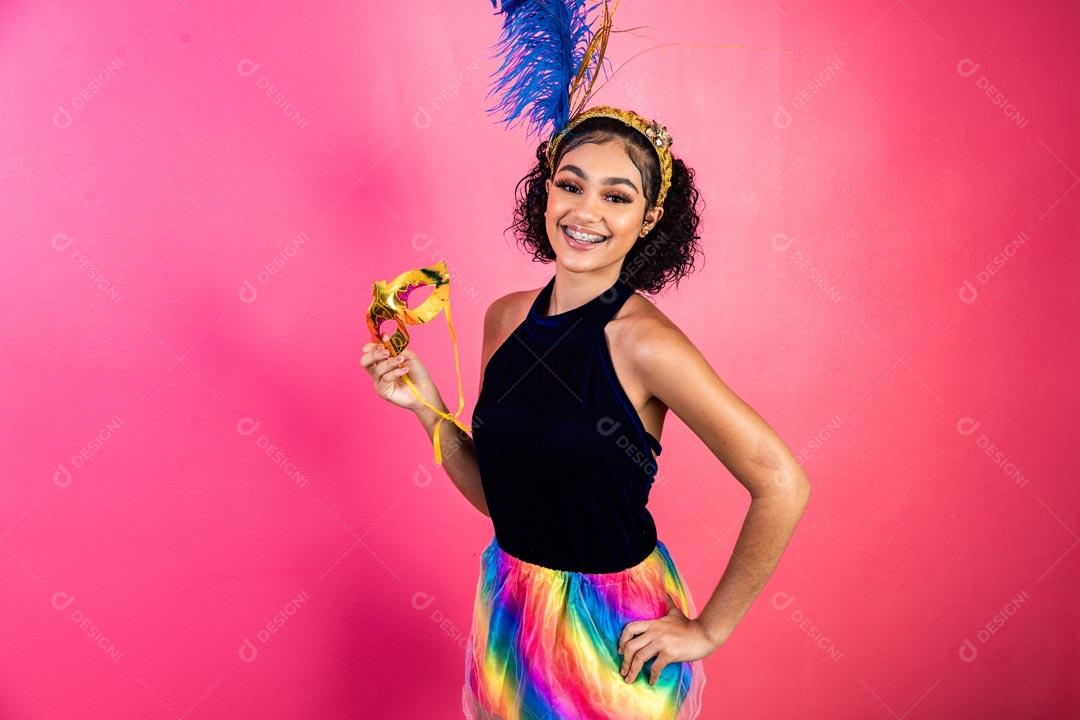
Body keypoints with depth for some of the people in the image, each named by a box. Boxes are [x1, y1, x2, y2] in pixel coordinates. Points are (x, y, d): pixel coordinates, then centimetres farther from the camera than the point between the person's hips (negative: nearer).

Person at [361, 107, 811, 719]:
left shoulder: (643, 342, -21)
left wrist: (707, 631, -13)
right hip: (508, 607, 6)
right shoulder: (506, 318, -3)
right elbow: (492, 492, 3)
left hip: (611, 627, -5)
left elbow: (782, 486, -21)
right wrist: (424, 403, -9)